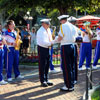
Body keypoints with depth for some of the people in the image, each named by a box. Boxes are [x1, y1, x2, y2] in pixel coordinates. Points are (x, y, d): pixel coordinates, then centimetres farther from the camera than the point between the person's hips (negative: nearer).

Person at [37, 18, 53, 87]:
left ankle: (46, 80, 21)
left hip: (47, 48, 8)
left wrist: (52, 42, -2)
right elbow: (43, 42, -23)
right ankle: (43, 81, 5)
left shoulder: (48, 30, 11)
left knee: (47, 65, 12)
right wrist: (50, 44, -18)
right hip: (42, 49, -8)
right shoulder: (40, 31, -16)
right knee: (42, 66, -1)